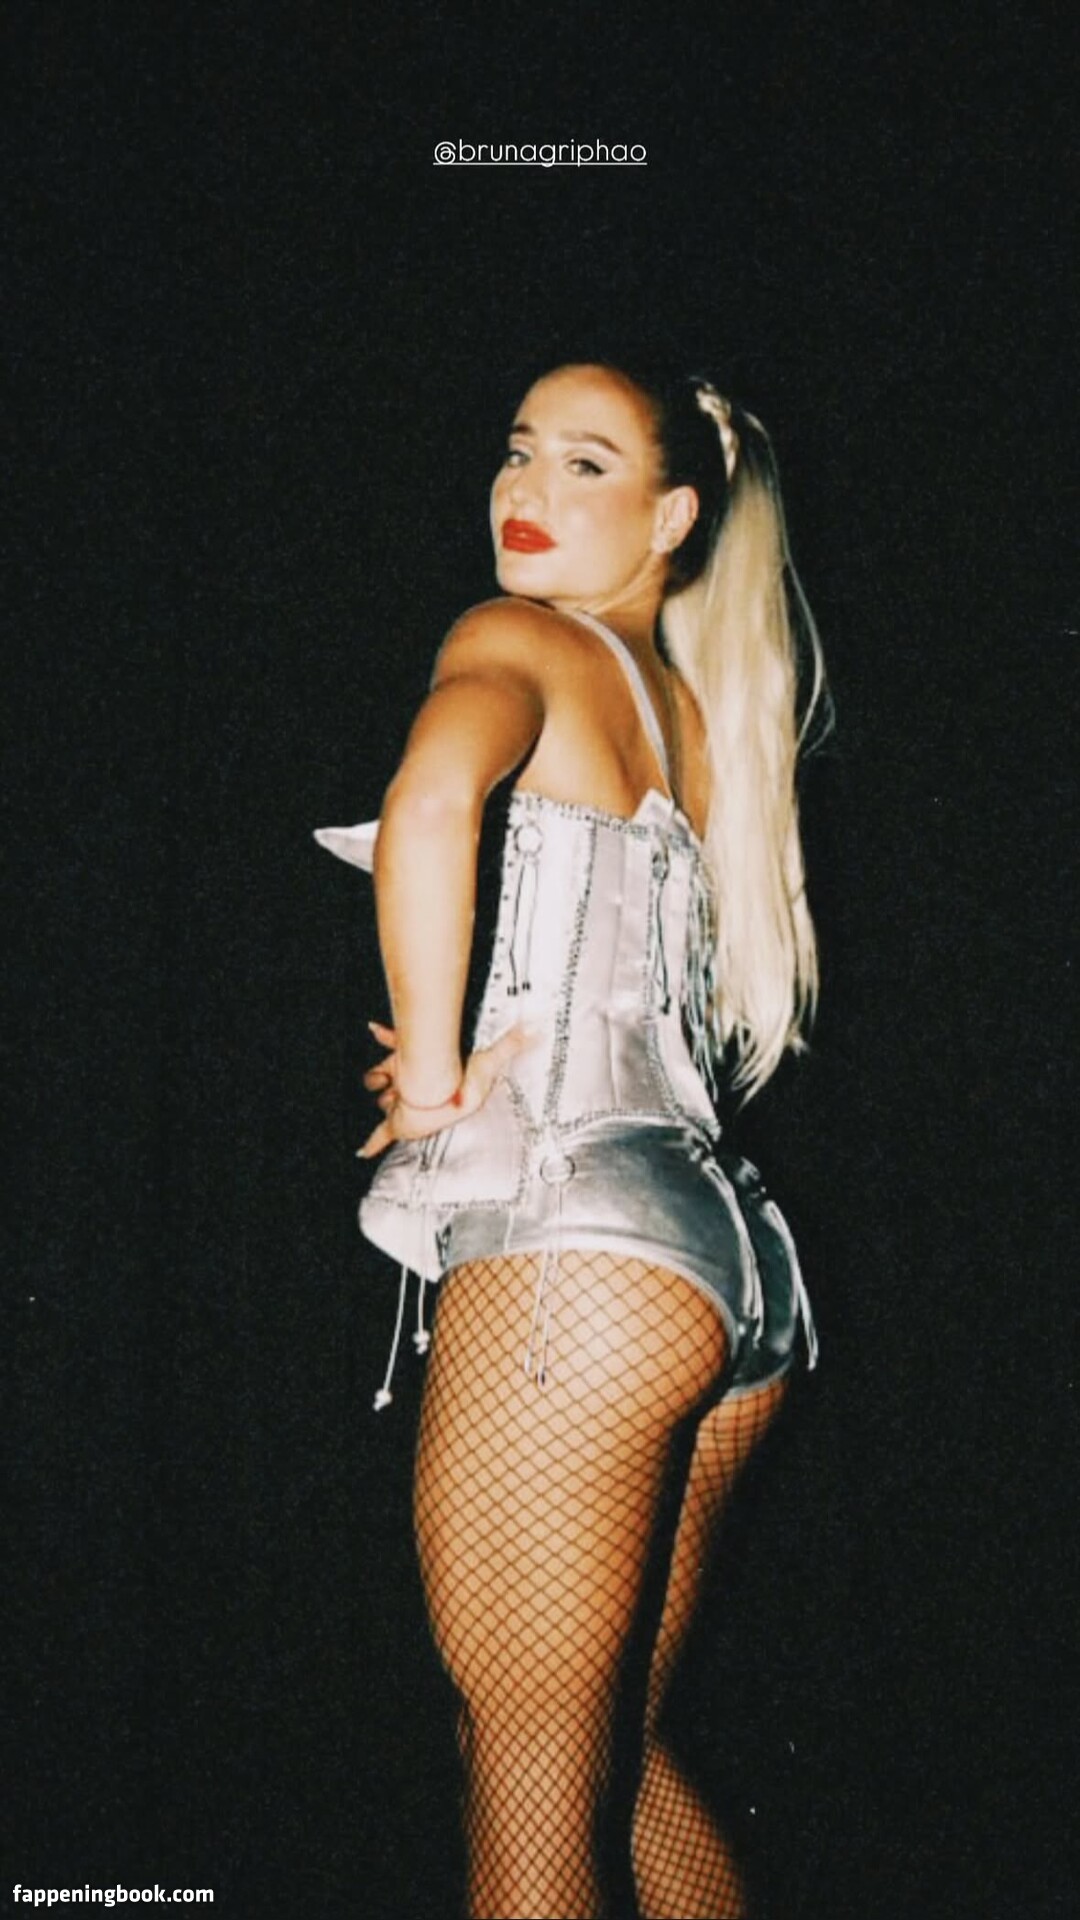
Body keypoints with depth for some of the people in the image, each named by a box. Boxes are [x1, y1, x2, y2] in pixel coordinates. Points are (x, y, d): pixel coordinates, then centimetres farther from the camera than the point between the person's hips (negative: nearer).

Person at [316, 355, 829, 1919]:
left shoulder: (520, 642, -1)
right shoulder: (701, 714, 23)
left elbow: (432, 802, -24)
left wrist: (431, 1069, -13)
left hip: (574, 1222, -9)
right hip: (738, 1261, 9)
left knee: (530, 1780, -4)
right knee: (627, 1757, 20)